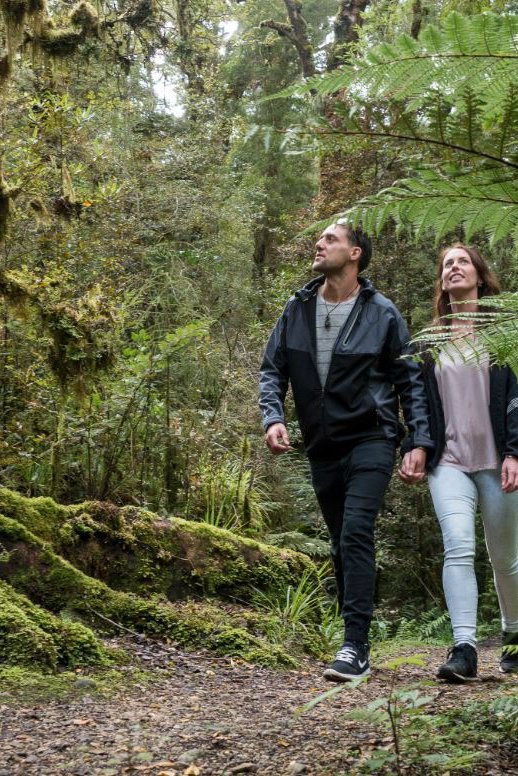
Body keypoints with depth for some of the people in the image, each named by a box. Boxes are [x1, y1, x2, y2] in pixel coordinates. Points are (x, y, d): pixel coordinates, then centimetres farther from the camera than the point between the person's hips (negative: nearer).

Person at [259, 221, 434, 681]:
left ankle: (356, 648, -18)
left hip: (370, 440, -4)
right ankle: (356, 646, 23)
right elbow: (272, 370, 6)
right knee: (341, 545, 11)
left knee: (356, 535, -19)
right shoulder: (297, 309, 4)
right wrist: (272, 417, -13)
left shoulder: (382, 313, -4)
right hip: (322, 447, 5)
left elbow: (410, 381, 0)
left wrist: (419, 442, -8)